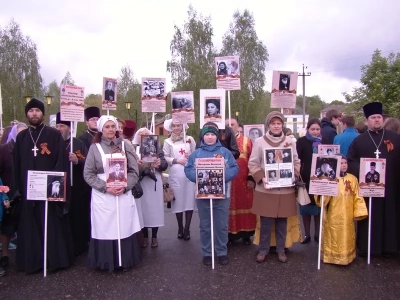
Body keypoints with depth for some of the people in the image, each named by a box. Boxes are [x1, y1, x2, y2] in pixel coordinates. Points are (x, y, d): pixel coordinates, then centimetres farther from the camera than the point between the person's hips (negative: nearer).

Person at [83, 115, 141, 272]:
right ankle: (106, 262, 16)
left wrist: (124, 186, -13)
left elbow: (134, 171, 3)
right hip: (102, 196, -1)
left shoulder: (125, 146, 5)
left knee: (124, 228, 6)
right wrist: (105, 188, -14)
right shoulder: (95, 147, 2)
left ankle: (125, 261, 19)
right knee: (105, 228, 2)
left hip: (124, 195, 1)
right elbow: (88, 174, -2)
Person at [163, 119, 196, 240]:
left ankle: (187, 229, 9)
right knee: (178, 201, 5)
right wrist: (176, 160, -11)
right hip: (175, 175, 0)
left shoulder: (189, 139, 9)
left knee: (189, 200, 0)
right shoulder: (168, 142, 7)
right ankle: (180, 228, 18)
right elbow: (164, 158, 2)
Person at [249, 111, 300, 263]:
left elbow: (297, 163, 12)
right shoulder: (259, 142, -1)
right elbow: (253, 164, -1)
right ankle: (263, 249, 21)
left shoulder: (290, 142, 6)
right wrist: (262, 178, -15)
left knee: (282, 220, 10)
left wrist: (293, 177, -6)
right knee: (266, 221, 3)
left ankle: (281, 250, 26)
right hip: (265, 189, -2)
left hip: (285, 189, 2)